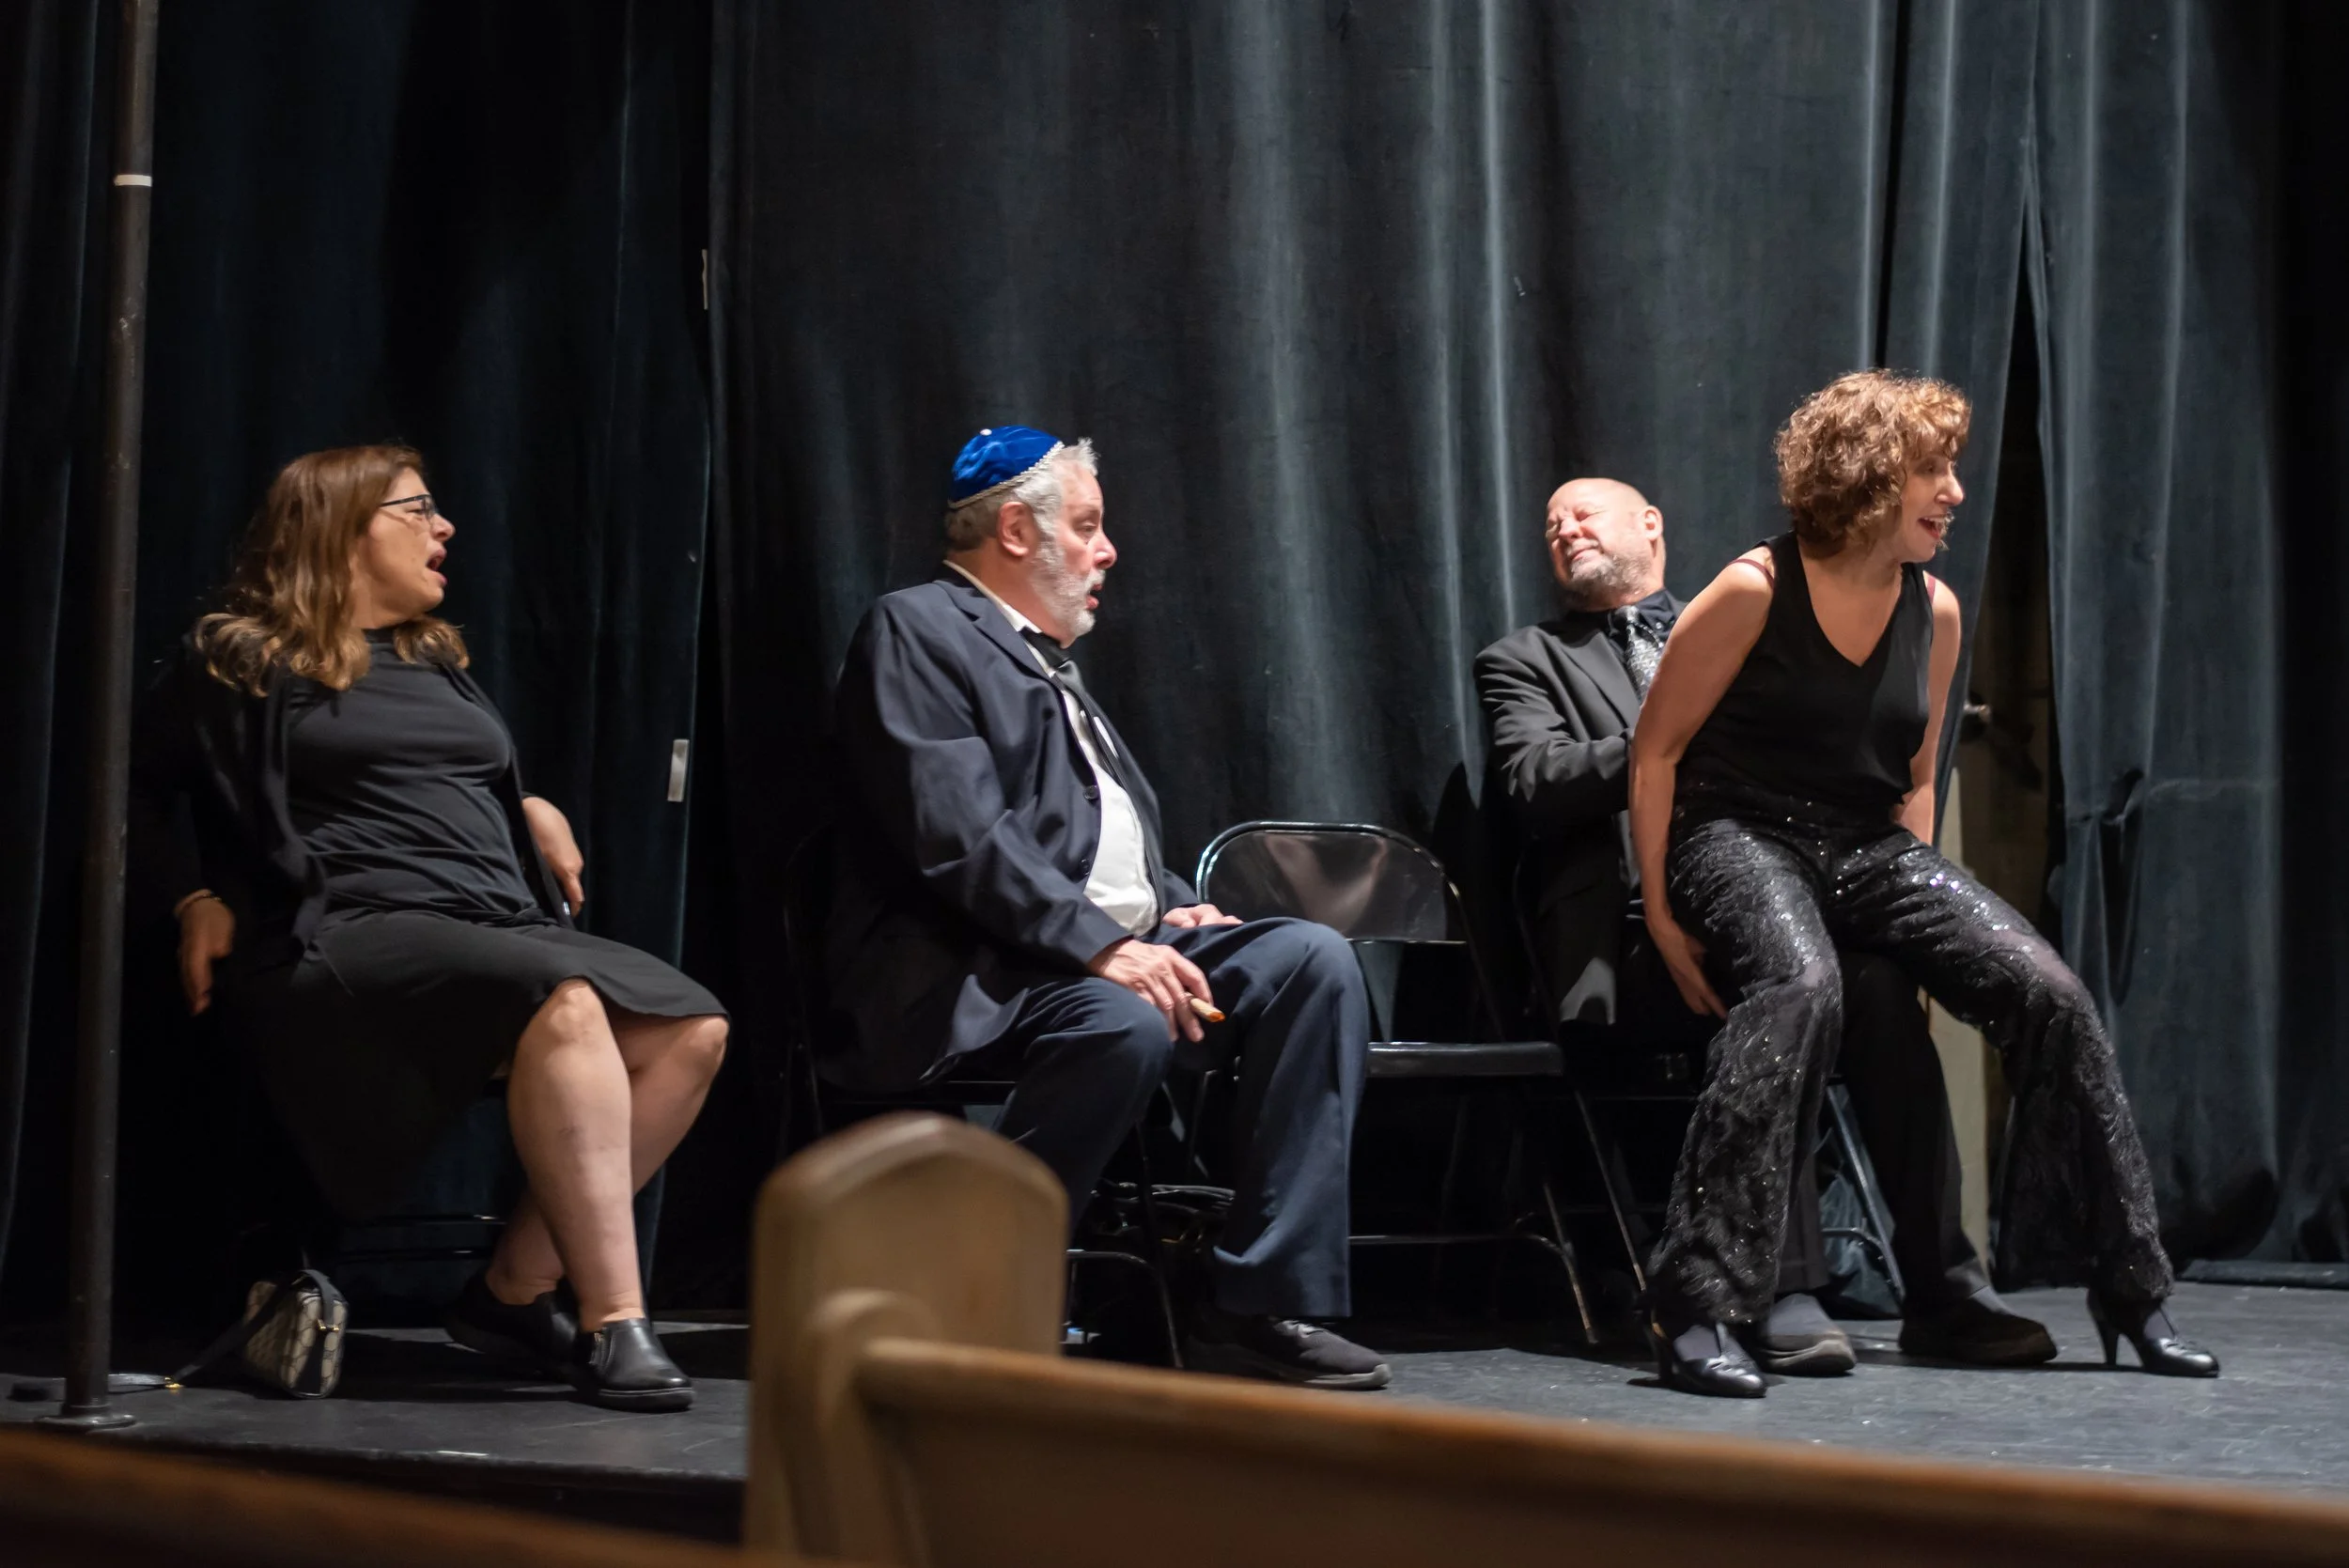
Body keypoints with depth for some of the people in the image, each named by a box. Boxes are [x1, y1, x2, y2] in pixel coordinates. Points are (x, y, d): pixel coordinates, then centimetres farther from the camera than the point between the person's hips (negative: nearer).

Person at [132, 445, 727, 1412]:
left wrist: (533, 812, 23)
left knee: (690, 1030, -20)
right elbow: (142, 791, 14)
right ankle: (611, 1325, -39)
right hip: (346, 935, -7)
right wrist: (193, 900, 1)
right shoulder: (241, 662, 9)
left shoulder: (437, 662, 28)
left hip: (501, 927, 7)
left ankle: (518, 1291, -17)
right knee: (564, 1004, -36)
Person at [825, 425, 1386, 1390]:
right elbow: (961, 838, -17)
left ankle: (1259, 1308, -15)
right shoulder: (915, 632, -3)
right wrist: (1101, 945, -24)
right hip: (983, 970, -9)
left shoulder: (1047, 657, 27)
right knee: (1125, 1026, -37)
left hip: (1122, 946, 9)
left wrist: (1175, 909, 6)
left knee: (1313, 961, -12)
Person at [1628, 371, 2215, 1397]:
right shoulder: (1755, 591, -9)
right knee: (1801, 988, -39)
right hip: (1740, 838, -6)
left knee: (2050, 993, -12)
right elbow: (1657, 748, -5)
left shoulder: (1934, 612, 9)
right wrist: (1661, 914, -10)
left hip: (1867, 848, 6)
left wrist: (1918, 909, 9)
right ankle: (1693, 1310, -38)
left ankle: (2129, 1291, 1)